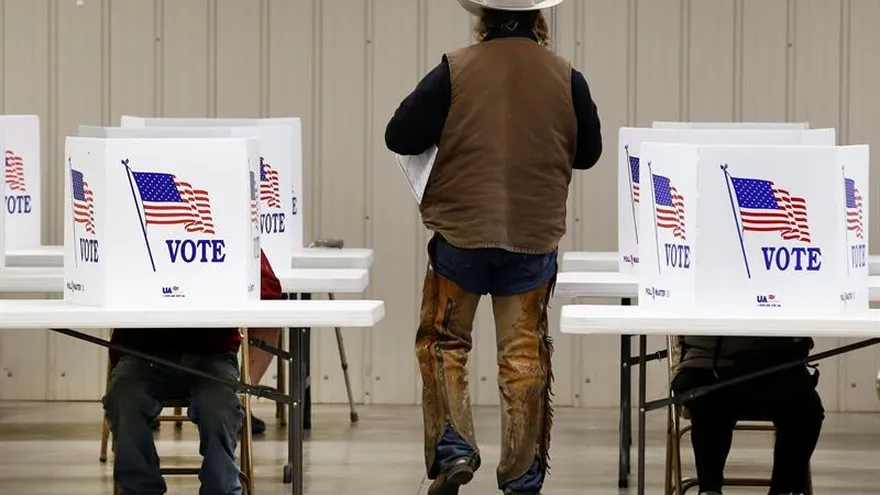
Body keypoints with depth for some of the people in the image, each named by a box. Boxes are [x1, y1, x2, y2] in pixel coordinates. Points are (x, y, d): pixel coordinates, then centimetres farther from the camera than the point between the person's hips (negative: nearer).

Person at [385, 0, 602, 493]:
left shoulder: (455, 71, -9)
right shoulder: (566, 78, -2)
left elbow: (399, 137, -7)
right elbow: (589, 152, 10)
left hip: (462, 231, -2)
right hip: (535, 235, 2)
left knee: (444, 342, 13)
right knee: (525, 355, 7)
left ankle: (453, 448, -2)